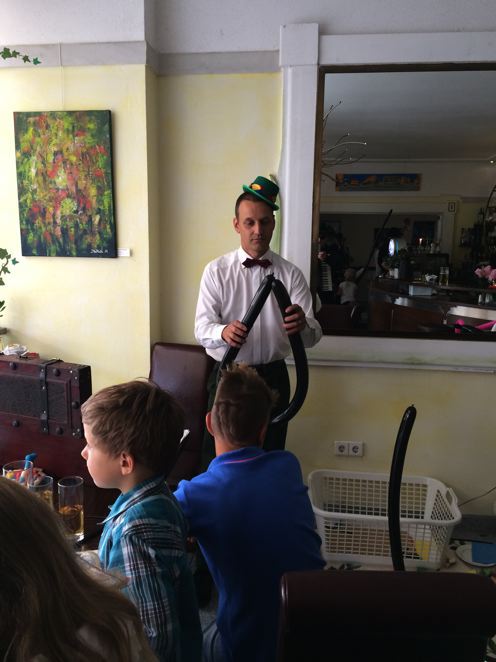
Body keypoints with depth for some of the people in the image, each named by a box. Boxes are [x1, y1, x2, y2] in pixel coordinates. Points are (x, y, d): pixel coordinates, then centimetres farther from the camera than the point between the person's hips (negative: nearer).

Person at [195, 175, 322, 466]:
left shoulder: (291, 274, -1)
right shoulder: (216, 270, -4)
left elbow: (313, 335, -10)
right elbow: (202, 327, -11)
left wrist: (303, 325, -34)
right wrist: (223, 332, -34)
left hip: (273, 377, 2)